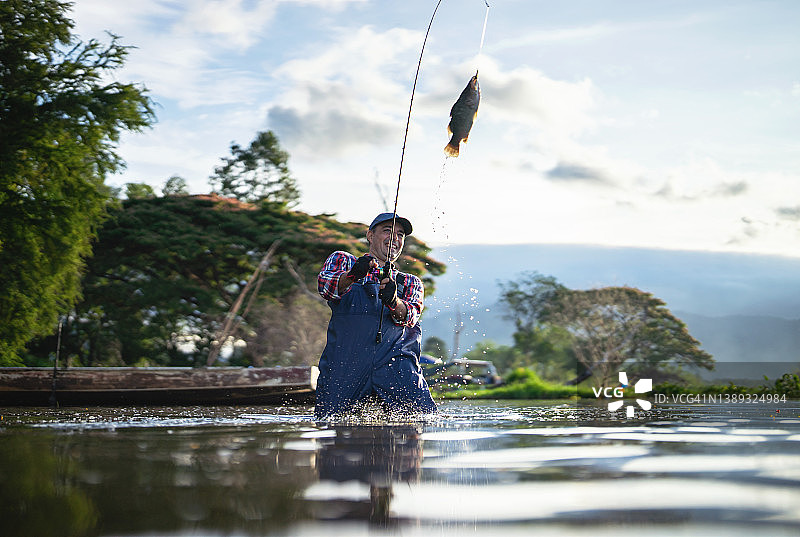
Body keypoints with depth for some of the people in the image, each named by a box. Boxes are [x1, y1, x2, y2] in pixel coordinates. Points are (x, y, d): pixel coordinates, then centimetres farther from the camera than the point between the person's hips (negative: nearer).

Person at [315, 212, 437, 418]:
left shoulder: (410, 283, 25)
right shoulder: (342, 260, 20)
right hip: (345, 360, -1)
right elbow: (325, 285, -4)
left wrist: (394, 301, -21)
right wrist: (352, 275, -26)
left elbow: (410, 317, 3)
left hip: (393, 360, 1)